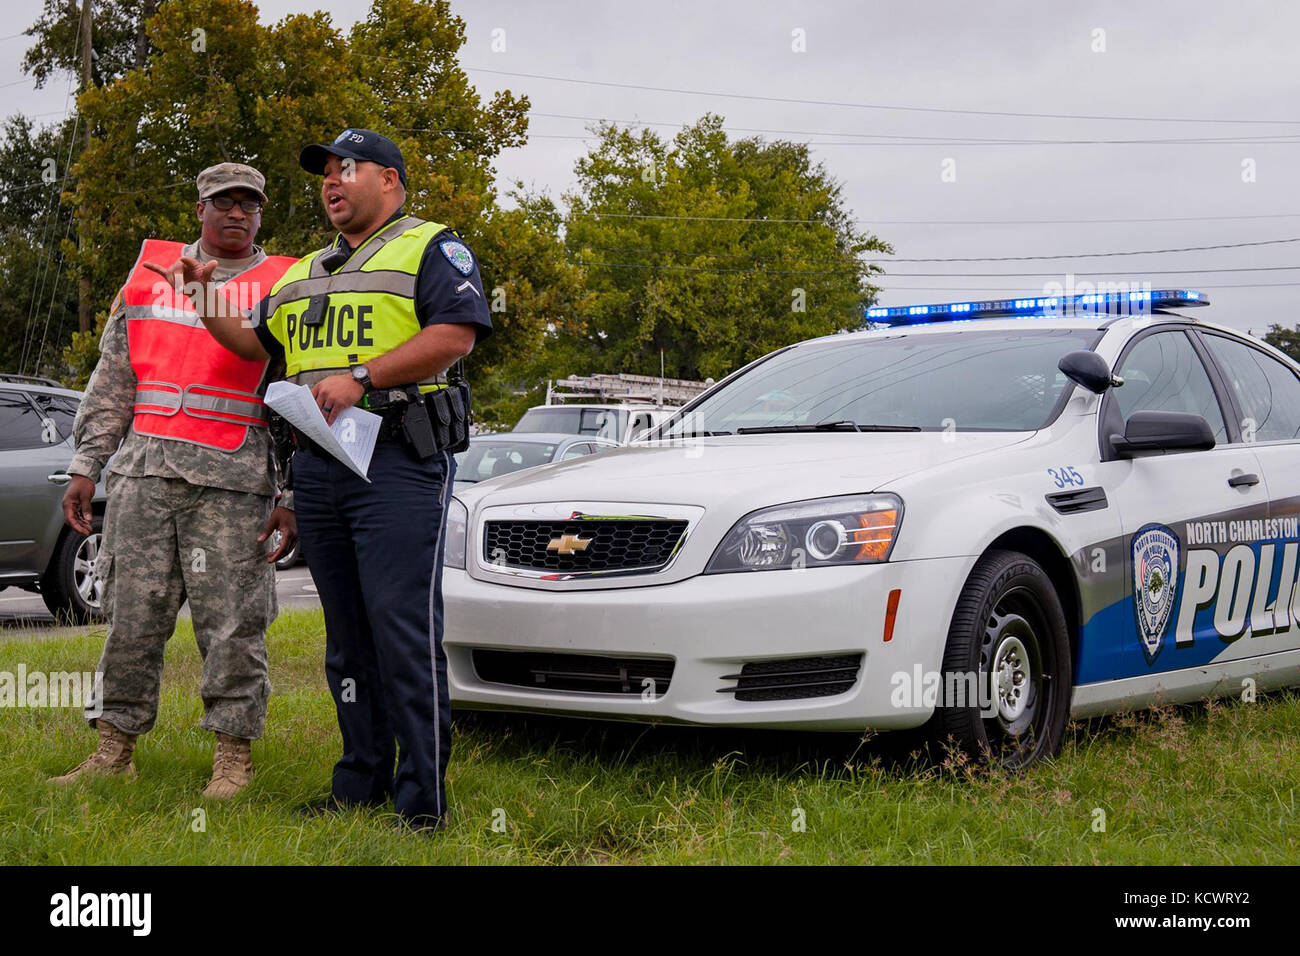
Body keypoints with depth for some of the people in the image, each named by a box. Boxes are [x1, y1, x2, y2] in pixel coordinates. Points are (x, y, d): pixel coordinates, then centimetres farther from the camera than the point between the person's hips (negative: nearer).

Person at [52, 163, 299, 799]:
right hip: (144, 470, 3)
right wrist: (85, 467, 10)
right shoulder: (149, 272, 15)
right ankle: (115, 747, 13)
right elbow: (111, 382, 16)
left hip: (233, 478, -3)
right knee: (131, 613, 5)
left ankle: (233, 753, 7)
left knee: (231, 619, -3)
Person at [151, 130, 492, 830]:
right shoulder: (304, 274, 27)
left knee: (404, 629, -13)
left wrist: (362, 376, -17)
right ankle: (361, 782, 16)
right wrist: (205, 299, 14)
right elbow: (254, 341, 31)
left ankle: (424, 797, -10)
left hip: (398, 463, -7)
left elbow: (456, 334, -12)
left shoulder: (431, 249, 3)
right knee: (347, 634, 9)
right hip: (318, 468, 8)